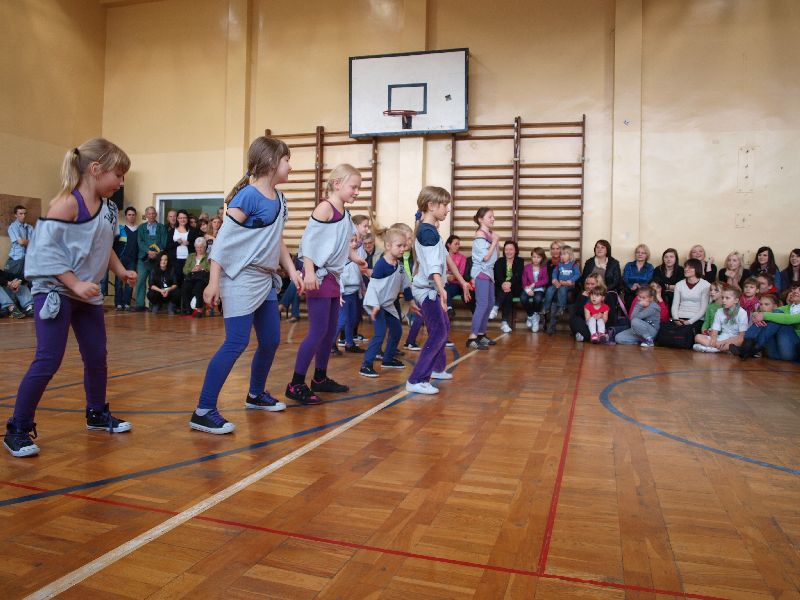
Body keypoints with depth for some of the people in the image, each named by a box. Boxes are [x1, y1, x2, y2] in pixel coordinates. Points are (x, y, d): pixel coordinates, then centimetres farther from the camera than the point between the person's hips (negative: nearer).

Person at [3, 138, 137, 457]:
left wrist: (121, 271, 7)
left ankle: (97, 414, 32)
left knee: (97, 357, 13)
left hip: (88, 295, 8)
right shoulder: (67, 203, -17)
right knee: (48, 362, -10)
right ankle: (17, 429, 3)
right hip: (54, 292, -8)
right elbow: (46, 248, -21)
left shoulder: (106, 208, 7)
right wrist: (75, 284, -24)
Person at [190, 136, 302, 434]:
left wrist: (292, 271, 12)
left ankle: (256, 395, 36)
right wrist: (213, 282, -19)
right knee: (236, 344, -12)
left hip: (266, 280, 9)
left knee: (271, 341, 15)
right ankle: (203, 412, -4)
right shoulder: (248, 196, -15)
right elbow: (223, 239, -16)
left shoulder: (279, 199, 10)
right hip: (242, 279, -9)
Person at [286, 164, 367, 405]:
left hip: (333, 276, 9)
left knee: (331, 330, 13)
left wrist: (354, 257, 10)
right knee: (318, 331, -9)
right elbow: (309, 239, -18)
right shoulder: (325, 207, -12)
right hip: (318, 275, -9)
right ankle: (296, 385, -2)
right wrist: (309, 272, -25)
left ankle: (320, 378, 26)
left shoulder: (344, 213, 13)